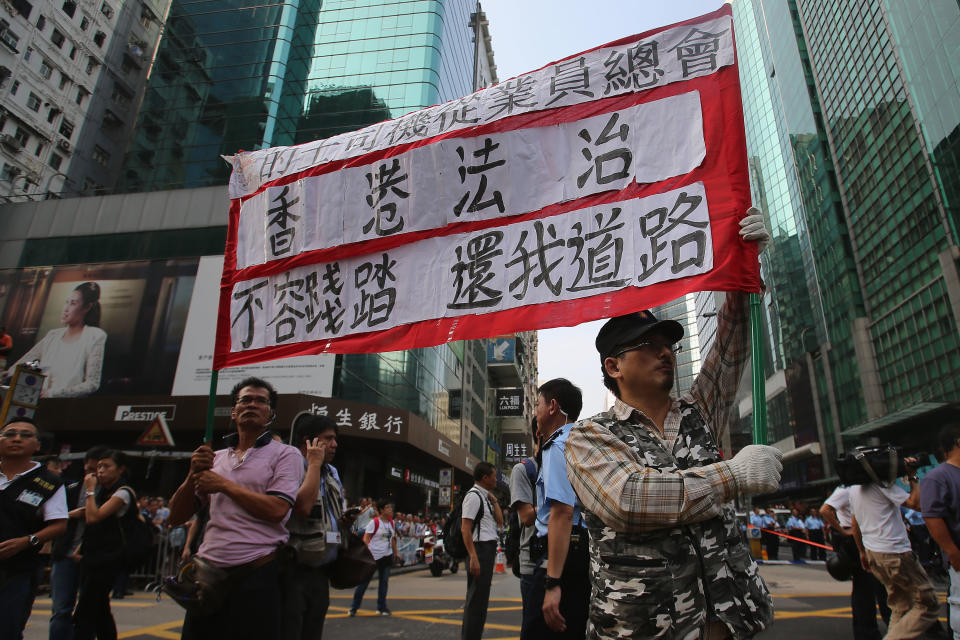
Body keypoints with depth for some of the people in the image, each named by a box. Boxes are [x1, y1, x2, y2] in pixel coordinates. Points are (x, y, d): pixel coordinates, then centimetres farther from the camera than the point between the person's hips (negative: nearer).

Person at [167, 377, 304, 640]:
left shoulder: (285, 455, 0)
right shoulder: (214, 458, 14)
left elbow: (276, 510, -15)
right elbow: (176, 518, 13)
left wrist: (224, 485, -7)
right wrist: (194, 475, -4)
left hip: (256, 574, -4)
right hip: (208, 572, 5)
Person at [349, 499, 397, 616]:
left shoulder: (391, 522, 8)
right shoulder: (374, 522, -11)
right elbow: (365, 538, -12)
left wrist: (395, 553, 15)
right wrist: (368, 552, -22)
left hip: (387, 556, 5)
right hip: (373, 556, -5)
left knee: (384, 581, 9)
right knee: (365, 580, 1)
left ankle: (381, 607, 21)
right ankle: (354, 607, 14)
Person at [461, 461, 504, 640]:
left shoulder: (485, 497, 16)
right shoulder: (473, 496, -13)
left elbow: (499, 521, 14)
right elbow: (465, 528, -20)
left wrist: (493, 500, 8)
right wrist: (473, 558, -25)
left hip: (489, 550, 10)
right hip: (480, 549, -10)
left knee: (481, 598, 17)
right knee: (476, 599, -6)